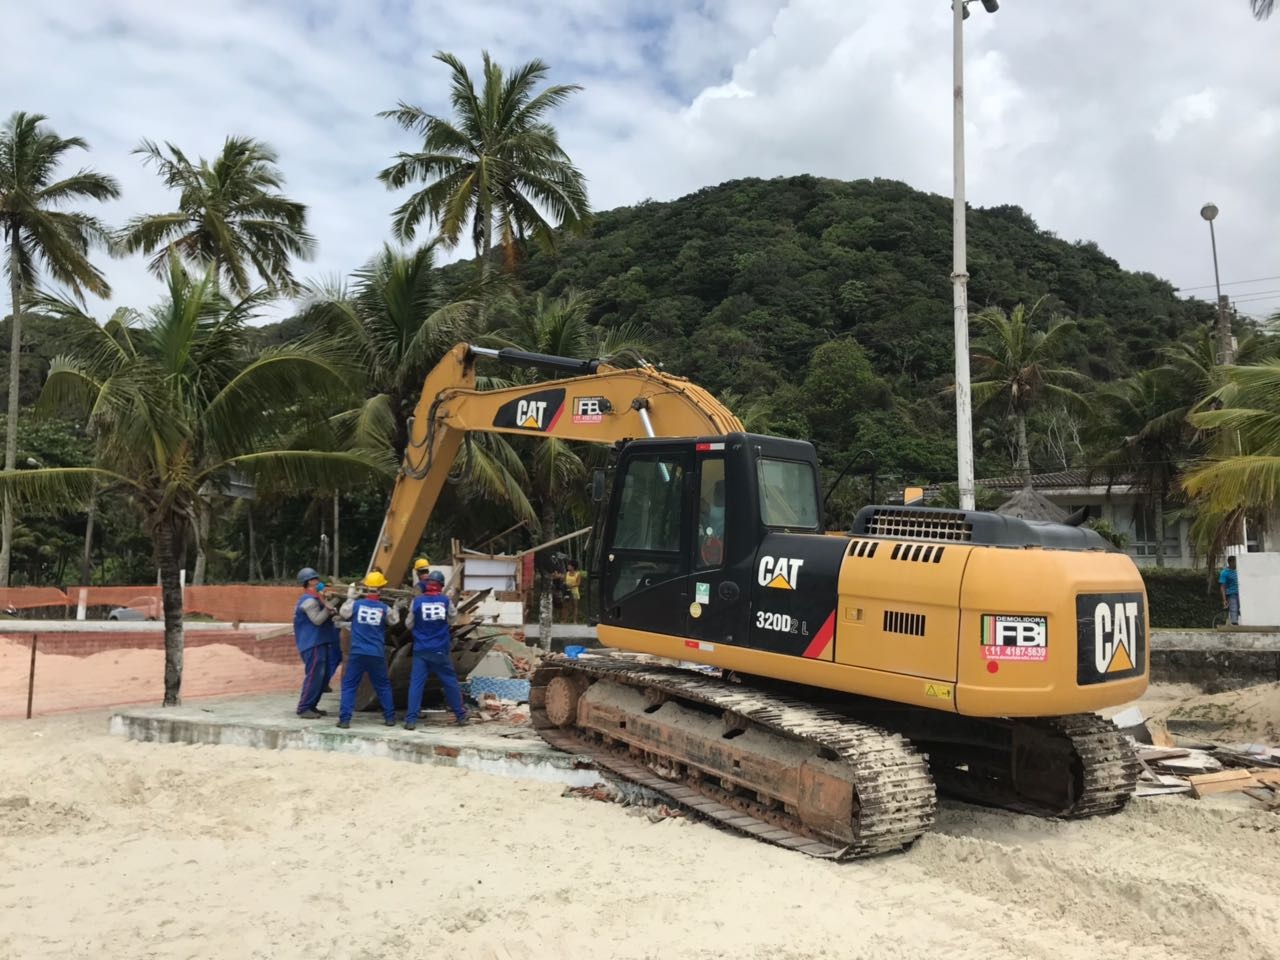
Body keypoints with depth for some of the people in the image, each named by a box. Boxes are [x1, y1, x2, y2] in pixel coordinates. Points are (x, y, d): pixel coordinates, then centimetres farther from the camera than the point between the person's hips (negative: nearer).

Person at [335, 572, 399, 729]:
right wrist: (396, 608, 27)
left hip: (357, 653, -1)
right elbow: (394, 621, 12)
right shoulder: (384, 608, -4)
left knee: (349, 685, 6)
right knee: (383, 686, 15)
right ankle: (390, 717, 17)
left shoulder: (356, 604, -5)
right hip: (377, 654, 1)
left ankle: (344, 719, -1)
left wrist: (350, 597, 23)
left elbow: (343, 613, 13)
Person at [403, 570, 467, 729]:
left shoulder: (417, 601, -5)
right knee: (450, 682, 11)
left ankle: (411, 719, -7)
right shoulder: (446, 600, -4)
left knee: (416, 683, 1)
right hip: (441, 650, 1)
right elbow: (451, 620, 11)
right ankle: (461, 716, 19)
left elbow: (409, 625, 5)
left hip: (421, 650, 0)